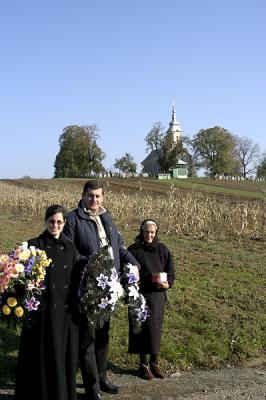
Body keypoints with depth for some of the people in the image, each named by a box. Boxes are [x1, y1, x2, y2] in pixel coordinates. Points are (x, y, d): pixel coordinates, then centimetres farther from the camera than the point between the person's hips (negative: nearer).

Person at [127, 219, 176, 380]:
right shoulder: (134, 250, -3)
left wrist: (167, 283, -12)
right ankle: (143, 364, 14)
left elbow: (171, 271, 7)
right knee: (143, 328, 1)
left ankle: (154, 363, 22)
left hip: (158, 296, 3)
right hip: (140, 296, -3)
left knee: (156, 329, 9)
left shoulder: (162, 249, 5)